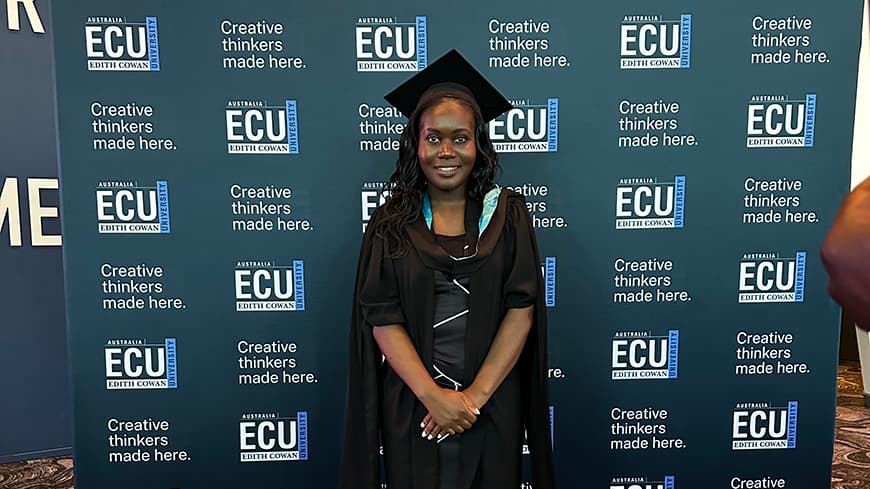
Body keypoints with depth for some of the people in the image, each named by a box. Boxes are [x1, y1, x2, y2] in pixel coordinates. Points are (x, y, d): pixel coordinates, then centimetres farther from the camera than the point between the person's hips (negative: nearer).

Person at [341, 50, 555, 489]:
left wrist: (476, 394, -15)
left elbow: (522, 309, -8)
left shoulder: (506, 213, -2)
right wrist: (432, 395, -17)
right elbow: (382, 319, -7)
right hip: (411, 403, 0)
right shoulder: (392, 223, -2)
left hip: (493, 401, 0)